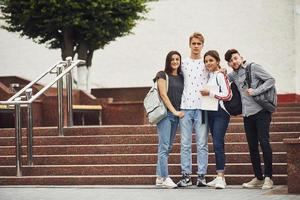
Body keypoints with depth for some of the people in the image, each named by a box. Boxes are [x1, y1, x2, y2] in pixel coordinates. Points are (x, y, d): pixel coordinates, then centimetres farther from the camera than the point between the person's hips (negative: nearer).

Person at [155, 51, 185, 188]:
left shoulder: (181, 77, 15)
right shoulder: (163, 75, -1)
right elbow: (163, 94, -8)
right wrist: (174, 111, -11)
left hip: (176, 115, 6)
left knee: (168, 147, 6)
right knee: (164, 146, -11)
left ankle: (159, 178, 10)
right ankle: (164, 178, -14)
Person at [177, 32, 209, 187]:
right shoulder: (183, 64, 12)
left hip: (202, 107, -1)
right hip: (185, 107, 1)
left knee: (202, 144, -2)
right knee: (185, 144, 2)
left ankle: (201, 175, 3)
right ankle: (186, 175, 6)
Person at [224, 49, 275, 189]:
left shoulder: (253, 68, -2)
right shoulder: (233, 75, 15)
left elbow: (271, 80, -6)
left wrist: (256, 91, -16)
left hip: (261, 111, -6)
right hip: (247, 114, 6)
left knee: (264, 142, -11)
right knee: (252, 146, 6)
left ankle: (268, 178, -8)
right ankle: (258, 178, 13)